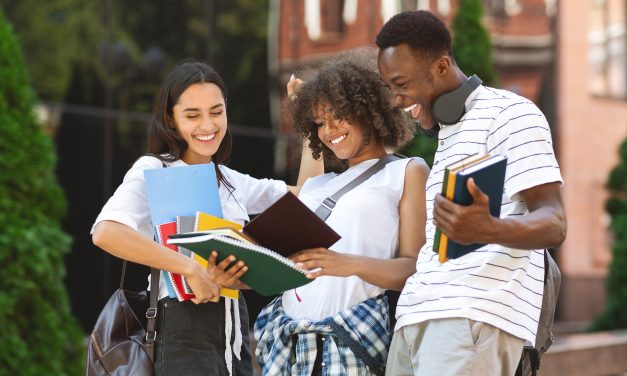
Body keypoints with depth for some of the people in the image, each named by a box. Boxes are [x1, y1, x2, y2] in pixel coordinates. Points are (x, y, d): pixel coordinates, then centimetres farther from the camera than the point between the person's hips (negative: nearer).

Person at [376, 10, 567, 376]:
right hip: (418, 317, 8)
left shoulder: (509, 113, -1)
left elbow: (553, 224, -14)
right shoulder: (447, 133, 26)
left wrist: (487, 229, -32)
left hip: (475, 316, -8)